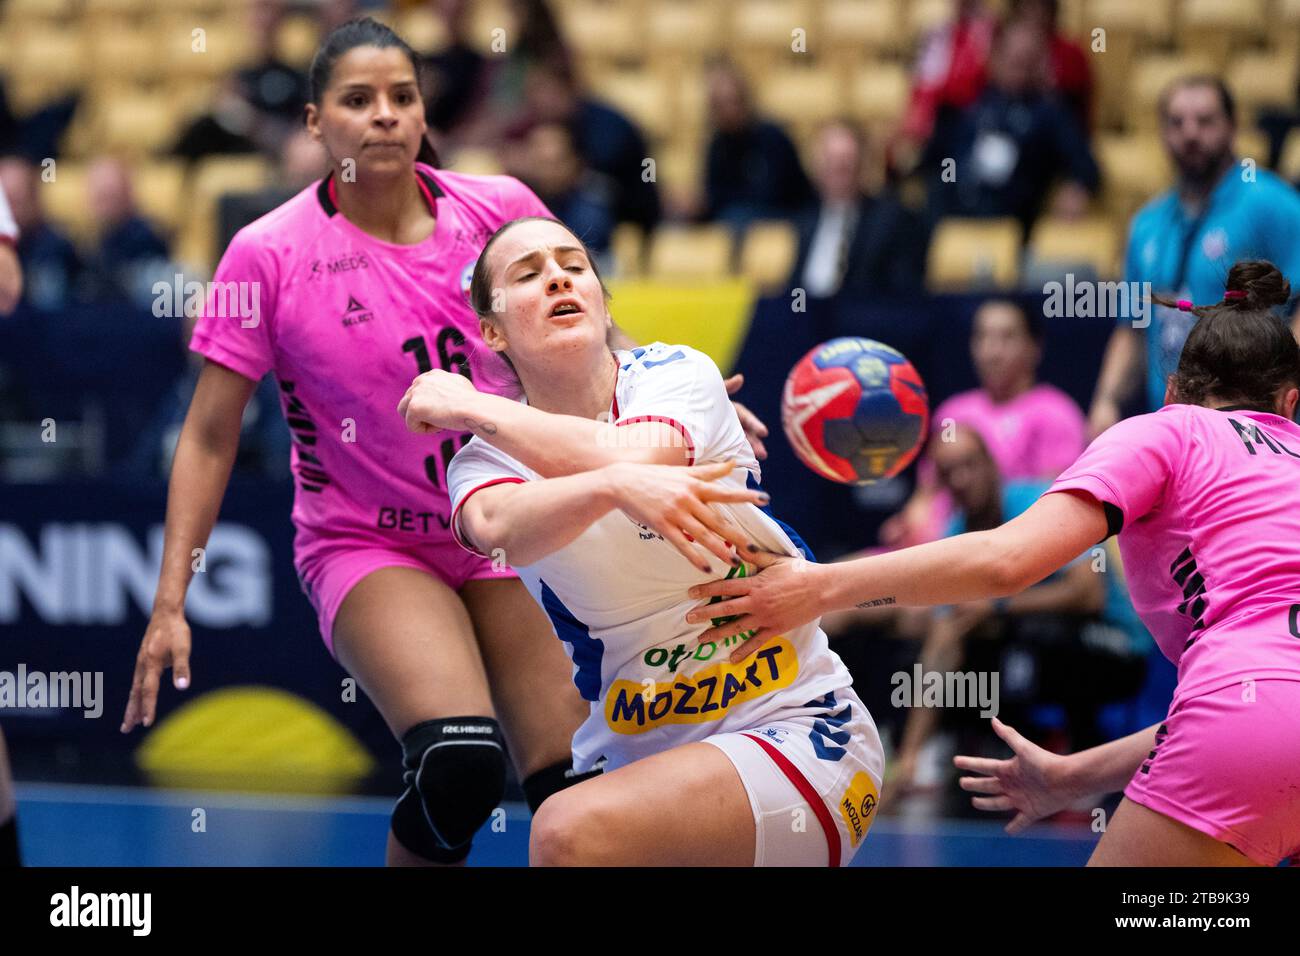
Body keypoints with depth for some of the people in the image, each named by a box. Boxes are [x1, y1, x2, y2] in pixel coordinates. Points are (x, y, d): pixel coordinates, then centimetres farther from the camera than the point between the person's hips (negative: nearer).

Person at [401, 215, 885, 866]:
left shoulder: (676, 372, -2)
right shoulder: (485, 462, 1)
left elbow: (636, 456, -26)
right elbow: (499, 527, -25)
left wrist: (470, 405, -15)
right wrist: (617, 485, -45)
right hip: (632, 757, 5)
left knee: (572, 830, -29)